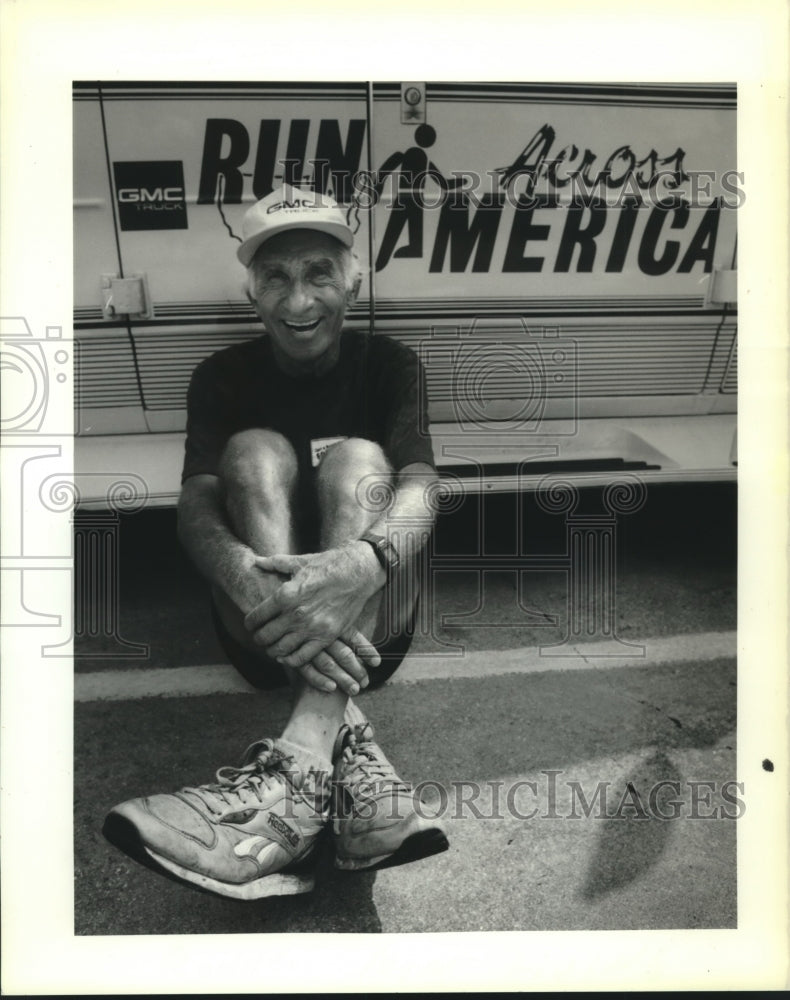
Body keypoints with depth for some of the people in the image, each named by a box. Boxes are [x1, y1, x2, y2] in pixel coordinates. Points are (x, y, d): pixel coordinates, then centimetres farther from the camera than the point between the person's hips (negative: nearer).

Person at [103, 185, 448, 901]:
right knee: (255, 449, -21)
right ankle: (343, 751, -42)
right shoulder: (223, 377, 3)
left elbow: (420, 487, -16)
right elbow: (196, 508, -13)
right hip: (261, 629, 1)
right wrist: (247, 579, -39)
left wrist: (364, 562, -42)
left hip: (371, 622, 0)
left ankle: (300, 766, -45)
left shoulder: (389, 365, 3)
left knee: (356, 457, -24)